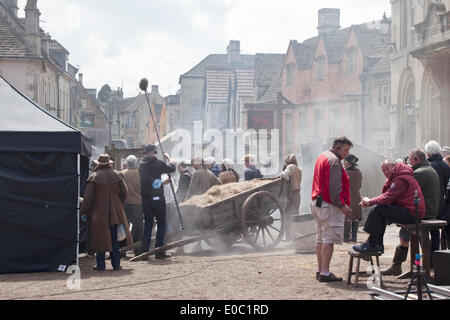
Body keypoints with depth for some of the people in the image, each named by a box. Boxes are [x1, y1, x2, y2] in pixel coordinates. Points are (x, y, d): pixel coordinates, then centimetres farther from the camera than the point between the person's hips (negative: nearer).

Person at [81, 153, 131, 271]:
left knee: (99, 238, 4)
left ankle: (101, 265, 5)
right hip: (115, 212, 3)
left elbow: (88, 196, -9)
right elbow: (125, 192, 4)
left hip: (98, 213, -3)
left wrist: (84, 211, 0)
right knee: (114, 238, 11)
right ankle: (116, 264, 12)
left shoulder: (94, 177, -8)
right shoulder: (116, 175, 2)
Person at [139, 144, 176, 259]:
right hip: (157, 197, -5)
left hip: (145, 198, 5)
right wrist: (168, 158, 19)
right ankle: (159, 251, 0)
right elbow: (172, 168, 1)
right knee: (161, 223, 3)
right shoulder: (157, 162, -8)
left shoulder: (141, 164, 8)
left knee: (148, 224, 11)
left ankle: (144, 250, 7)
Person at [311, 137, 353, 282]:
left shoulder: (322, 157, 19)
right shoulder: (334, 161, -14)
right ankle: (325, 273, -11)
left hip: (317, 203, 11)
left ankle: (320, 270, 19)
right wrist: (342, 206, -19)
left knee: (320, 239, 13)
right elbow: (334, 187, -21)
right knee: (329, 239, -9)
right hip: (329, 205, -10)